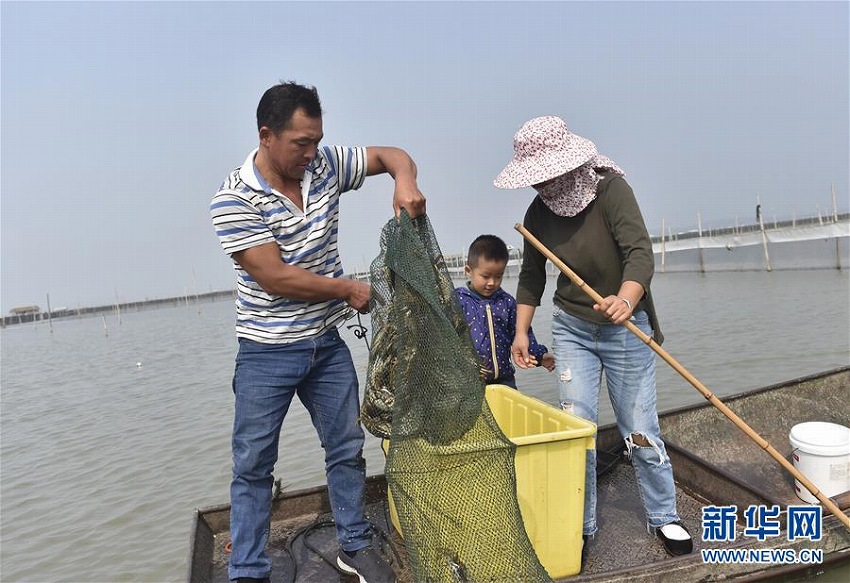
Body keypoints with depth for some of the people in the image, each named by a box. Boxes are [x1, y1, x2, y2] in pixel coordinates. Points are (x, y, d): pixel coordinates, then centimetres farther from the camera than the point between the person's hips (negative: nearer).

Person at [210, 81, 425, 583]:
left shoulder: (325, 164, -3)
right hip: (267, 353, -4)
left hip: (328, 343, 5)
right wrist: (348, 289, -13)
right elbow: (274, 278, -21)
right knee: (253, 465, 8)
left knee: (347, 449, 15)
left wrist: (405, 182, -17)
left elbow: (391, 155, 7)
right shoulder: (234, 199, -17)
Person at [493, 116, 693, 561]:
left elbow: (640, 251, -30)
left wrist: (626, 300, -49)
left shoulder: (611, 189, -18)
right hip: (571, 329, 3)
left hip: (626, 328, -3)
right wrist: (521, 331, 1)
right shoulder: (538, 213, -4)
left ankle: (664, 518, 28)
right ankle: (581, 528, 18)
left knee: (639, 430, 5)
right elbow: (532, 276, 6)